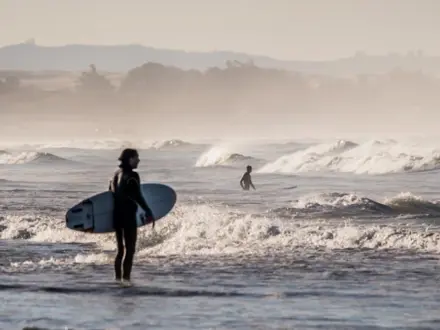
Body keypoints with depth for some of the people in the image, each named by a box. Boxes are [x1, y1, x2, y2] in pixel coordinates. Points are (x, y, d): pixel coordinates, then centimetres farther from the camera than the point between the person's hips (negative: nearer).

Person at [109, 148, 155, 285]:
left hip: (117, 216, 8)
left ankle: (117, 277, 20)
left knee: (120, 249, 17)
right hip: (128, 217, -8)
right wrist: (148, 212, -13)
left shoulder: (117, 174, 10)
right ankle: (125, 278, -7)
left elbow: (111, 193, 15)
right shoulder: (132, 176, -14)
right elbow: (138, 196, -18)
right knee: (130, 249, -2)